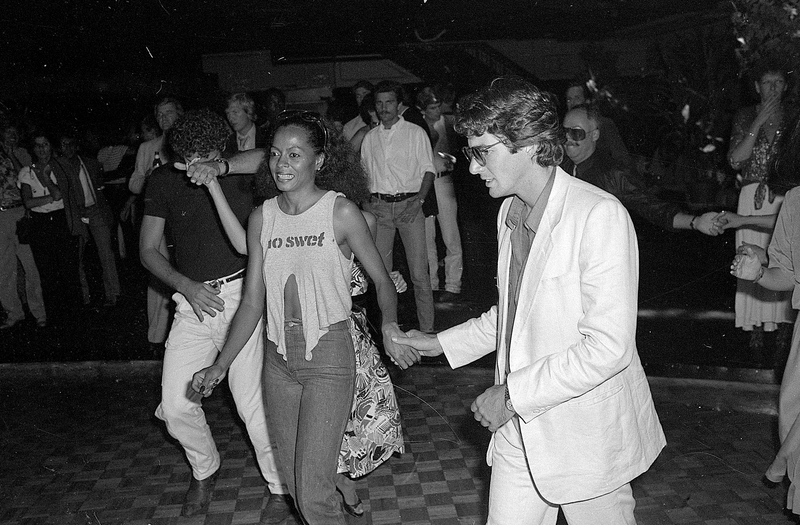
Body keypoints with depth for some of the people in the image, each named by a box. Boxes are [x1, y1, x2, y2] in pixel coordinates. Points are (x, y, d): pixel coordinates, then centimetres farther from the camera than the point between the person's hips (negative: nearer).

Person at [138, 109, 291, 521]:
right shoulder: (163, 181, 2)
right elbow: (148, 250, 4)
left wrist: (219, 169, -24)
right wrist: (187, 286, -10)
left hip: (239, 295, -2)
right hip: (192, 302, 3)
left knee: (252, 401, -4)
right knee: (175, 406, 1)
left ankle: (279, 487, 19)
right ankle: (205, 470, 32)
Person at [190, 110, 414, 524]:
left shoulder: (341, 213, -9)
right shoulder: (261, 218, 3)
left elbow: (381, 279, 0)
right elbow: (252, 302, 7)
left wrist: (389, 323, -19)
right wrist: (220, 366, 2)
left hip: (328, 356, -5)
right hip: (278, 359, 5)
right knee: (293, 479, 16)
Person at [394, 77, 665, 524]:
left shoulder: (600, 215, -21)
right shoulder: (511, 212, 5)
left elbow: (608, 347, -26)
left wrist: (511, 394, -21)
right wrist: (441, 344, 13)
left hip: (586, 436, -6)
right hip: (519, 429, 6)